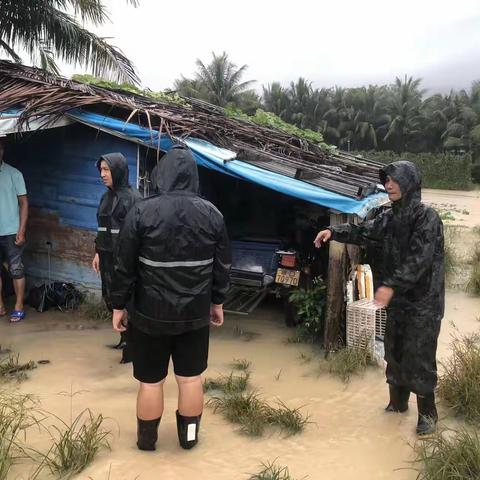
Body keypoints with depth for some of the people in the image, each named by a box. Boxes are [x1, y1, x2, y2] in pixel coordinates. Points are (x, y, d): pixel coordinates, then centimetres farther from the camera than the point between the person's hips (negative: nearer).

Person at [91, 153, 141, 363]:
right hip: (107, 258, 8)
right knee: (110, 298, 13)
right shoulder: (106, 197, 11)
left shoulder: (132, 197, -12)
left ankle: (132, 345, 16)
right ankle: (125, 337, 31)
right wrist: (98, 252, 16)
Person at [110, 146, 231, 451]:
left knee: (151, 380, 13)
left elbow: (124, 265, -8)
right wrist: (218, 302, 16)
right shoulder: (212, 214, -2)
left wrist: (119, 305, 3)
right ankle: (189, 435, 30)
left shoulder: (142, 212, -12)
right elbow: (223, 266, 5)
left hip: (151, 313, -2)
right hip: (195, 312, 2)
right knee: (191, 378, 16)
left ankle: (147, 438, 29)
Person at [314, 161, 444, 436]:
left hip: (423, 302, -8)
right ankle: (398, 402, 33)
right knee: (394, 353, 16)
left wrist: (391, 285, -33)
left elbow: (419, 258, -26)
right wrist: (334, 232, -3)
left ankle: (428, 413, 15)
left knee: (418, 358, -3)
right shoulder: (390, 217, 7)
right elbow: (363, 232, 14)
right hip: (398, 299, 8)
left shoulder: (427, 217, -16)